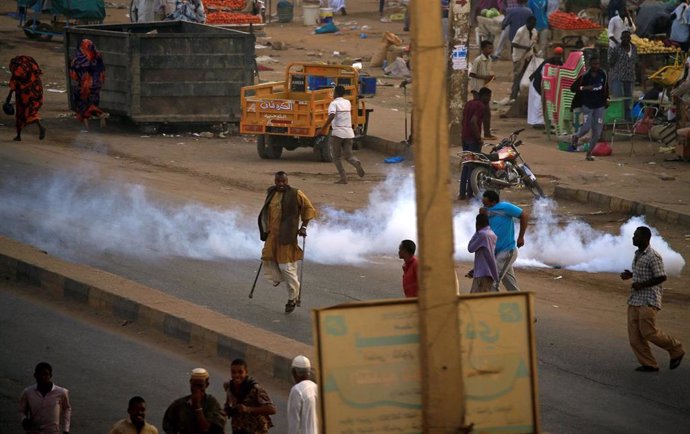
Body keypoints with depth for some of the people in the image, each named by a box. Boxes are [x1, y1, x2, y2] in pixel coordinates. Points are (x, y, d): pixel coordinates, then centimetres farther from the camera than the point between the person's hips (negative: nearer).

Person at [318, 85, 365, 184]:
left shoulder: (334, 103, -5)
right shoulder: (347, 103, 14)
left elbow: (331, 116, -22)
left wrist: (324, 128, -22)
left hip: (337, 132, -5)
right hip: (349, 133, 5)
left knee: (336, 157, 7)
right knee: (348, 155, 7)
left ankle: (343, 178, -3)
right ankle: (356, 162, -27)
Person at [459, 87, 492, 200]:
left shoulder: (469, 104, 13)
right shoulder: (480, 106, -15)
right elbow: (473, 122, -27)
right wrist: (479, 138, -20)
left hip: (465, 138, 9)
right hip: (473, 139, -9)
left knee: (466, 165, 13)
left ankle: (462, 193, 12)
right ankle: (470, 193, -1)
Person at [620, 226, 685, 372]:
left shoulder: (653, 256, -15)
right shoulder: (638, 255, 13)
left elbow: (662, 277, -18)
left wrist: (642, 285, -19)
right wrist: (631, 275, 10)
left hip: (649, 301, -9)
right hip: (635, 300, 9)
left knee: (649, 332, -10)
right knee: (634, 335, 1)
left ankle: (676, 350, 10)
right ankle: (648, 364, 6)